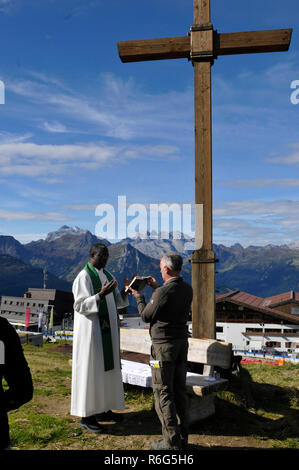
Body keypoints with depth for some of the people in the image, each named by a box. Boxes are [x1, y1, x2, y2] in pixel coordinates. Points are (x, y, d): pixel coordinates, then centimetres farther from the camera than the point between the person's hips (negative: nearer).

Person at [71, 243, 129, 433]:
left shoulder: (107, 275, 12)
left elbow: (116, 301, 13)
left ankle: (103, 410, 26)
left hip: (108, 331, 8)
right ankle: (86, 416, 9)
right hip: (92, 331, -8)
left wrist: (126, 291, -5)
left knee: (107, 368, 13)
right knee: (91, 370, -2)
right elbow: (80, 306, -19)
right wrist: (101, 295, -30)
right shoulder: (83, 277, -12)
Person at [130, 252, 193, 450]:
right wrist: (157, 288, 21)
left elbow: (146, 315, -8)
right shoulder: (188, 289, 3)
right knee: (179, 390, 14)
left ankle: (172, 442, 8)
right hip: (182, 342, 8)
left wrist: (138, 297, 7)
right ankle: (183, 437, 23)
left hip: (164, 345, -8)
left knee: (163, 392, 2)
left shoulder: (164, 291, -20)